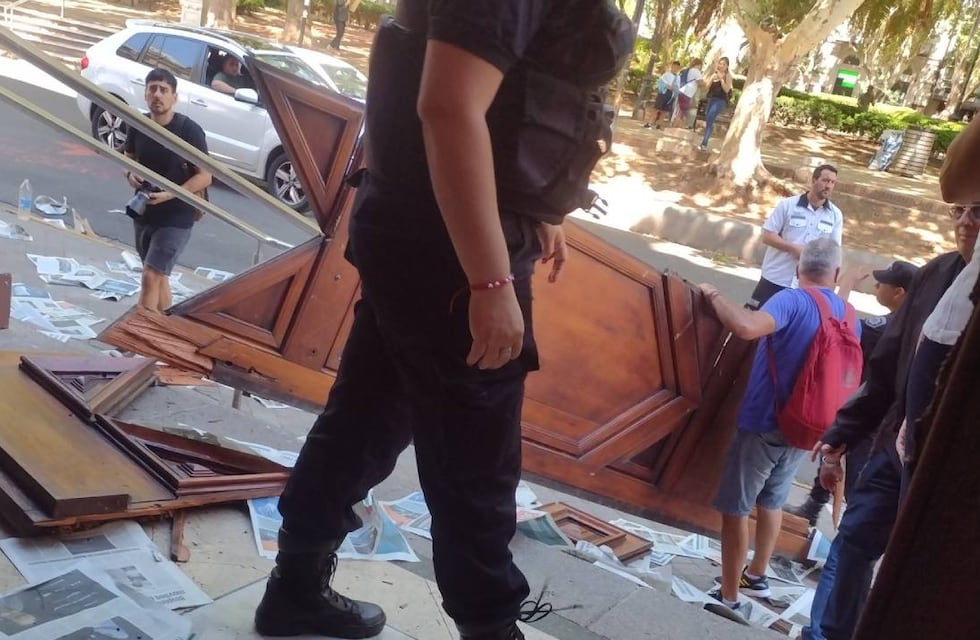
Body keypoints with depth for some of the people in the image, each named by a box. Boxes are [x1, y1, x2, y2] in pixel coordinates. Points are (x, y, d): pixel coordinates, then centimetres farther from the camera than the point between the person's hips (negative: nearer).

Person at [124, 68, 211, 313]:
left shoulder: (190, 130, -17)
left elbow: (205, 176, -13)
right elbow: (129, 158, 15)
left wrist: (170, 194, -25)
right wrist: (130, 174, -8)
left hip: (176, 218, -6)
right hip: (143, 214, 6)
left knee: (150, 277, -13)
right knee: (158, 276, 18)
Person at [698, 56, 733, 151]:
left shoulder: (727, 76, -3)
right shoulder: (714, 74, 12)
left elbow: (727, 90, -12)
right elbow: (707, 86, 8)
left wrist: (721, 79, -20)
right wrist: (712, 78, -9)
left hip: (720, 100, -6)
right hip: (711, 99, 6)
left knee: (709, 120, -18)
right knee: (708, 121, 12)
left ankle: (704, 144, -20)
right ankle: (704, 143, 24)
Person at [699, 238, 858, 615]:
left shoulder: (794, 301, -19)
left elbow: (745, 327, -39)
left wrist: (714, 296, -22)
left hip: (764, 425, -7)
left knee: (735, 508, 5)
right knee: (772, 501, 25)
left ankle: (727, 597, 12)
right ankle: (756, 576, 40)